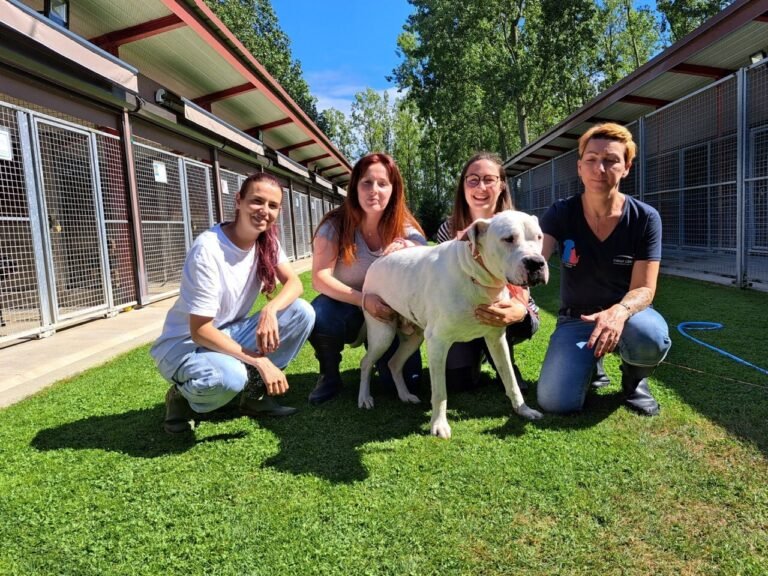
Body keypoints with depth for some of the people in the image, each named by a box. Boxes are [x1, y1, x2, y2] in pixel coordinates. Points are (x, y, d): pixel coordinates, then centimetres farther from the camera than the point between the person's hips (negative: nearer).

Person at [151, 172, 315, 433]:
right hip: (185, 344, -6)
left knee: (302, 312, -15)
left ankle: (254, 392, 0)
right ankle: (183, 397, -2)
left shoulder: (267, 241, -5)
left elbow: (294, 283, -8)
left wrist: (271, 309, -31)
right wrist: (260, 361, -29)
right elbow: (200, 330, -26)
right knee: (229, 377, -40)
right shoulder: (207, 249, -26)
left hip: (229, 335, 7)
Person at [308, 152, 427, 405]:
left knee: (407, 380, -16)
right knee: (319, 316, -36)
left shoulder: (406, 230, -9)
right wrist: (363, 300, -35)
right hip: (347, 309, -1)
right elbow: (319, 278, -21)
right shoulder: (335, 225, -13)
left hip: (390, 314, 2)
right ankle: (329, 376, -3)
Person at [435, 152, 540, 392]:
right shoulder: (448, 230, -10)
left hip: (516, 317, -2)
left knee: (496, 316, -37)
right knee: (457, 380, -17)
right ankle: (478, 352, 18)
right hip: (466, 314, 2)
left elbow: (520, 289, -28)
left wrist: (518, 311, -52)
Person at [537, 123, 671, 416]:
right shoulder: (561, 213, -10)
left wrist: (619, 312, -39)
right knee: (556, 402, -21)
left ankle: (634, 378, 1)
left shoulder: (645, 218, -12)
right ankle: (590, 362, 15)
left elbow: (644, 289, -15)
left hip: (626, 313, 0)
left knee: (651, 337, -39)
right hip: (576, 318, 1)